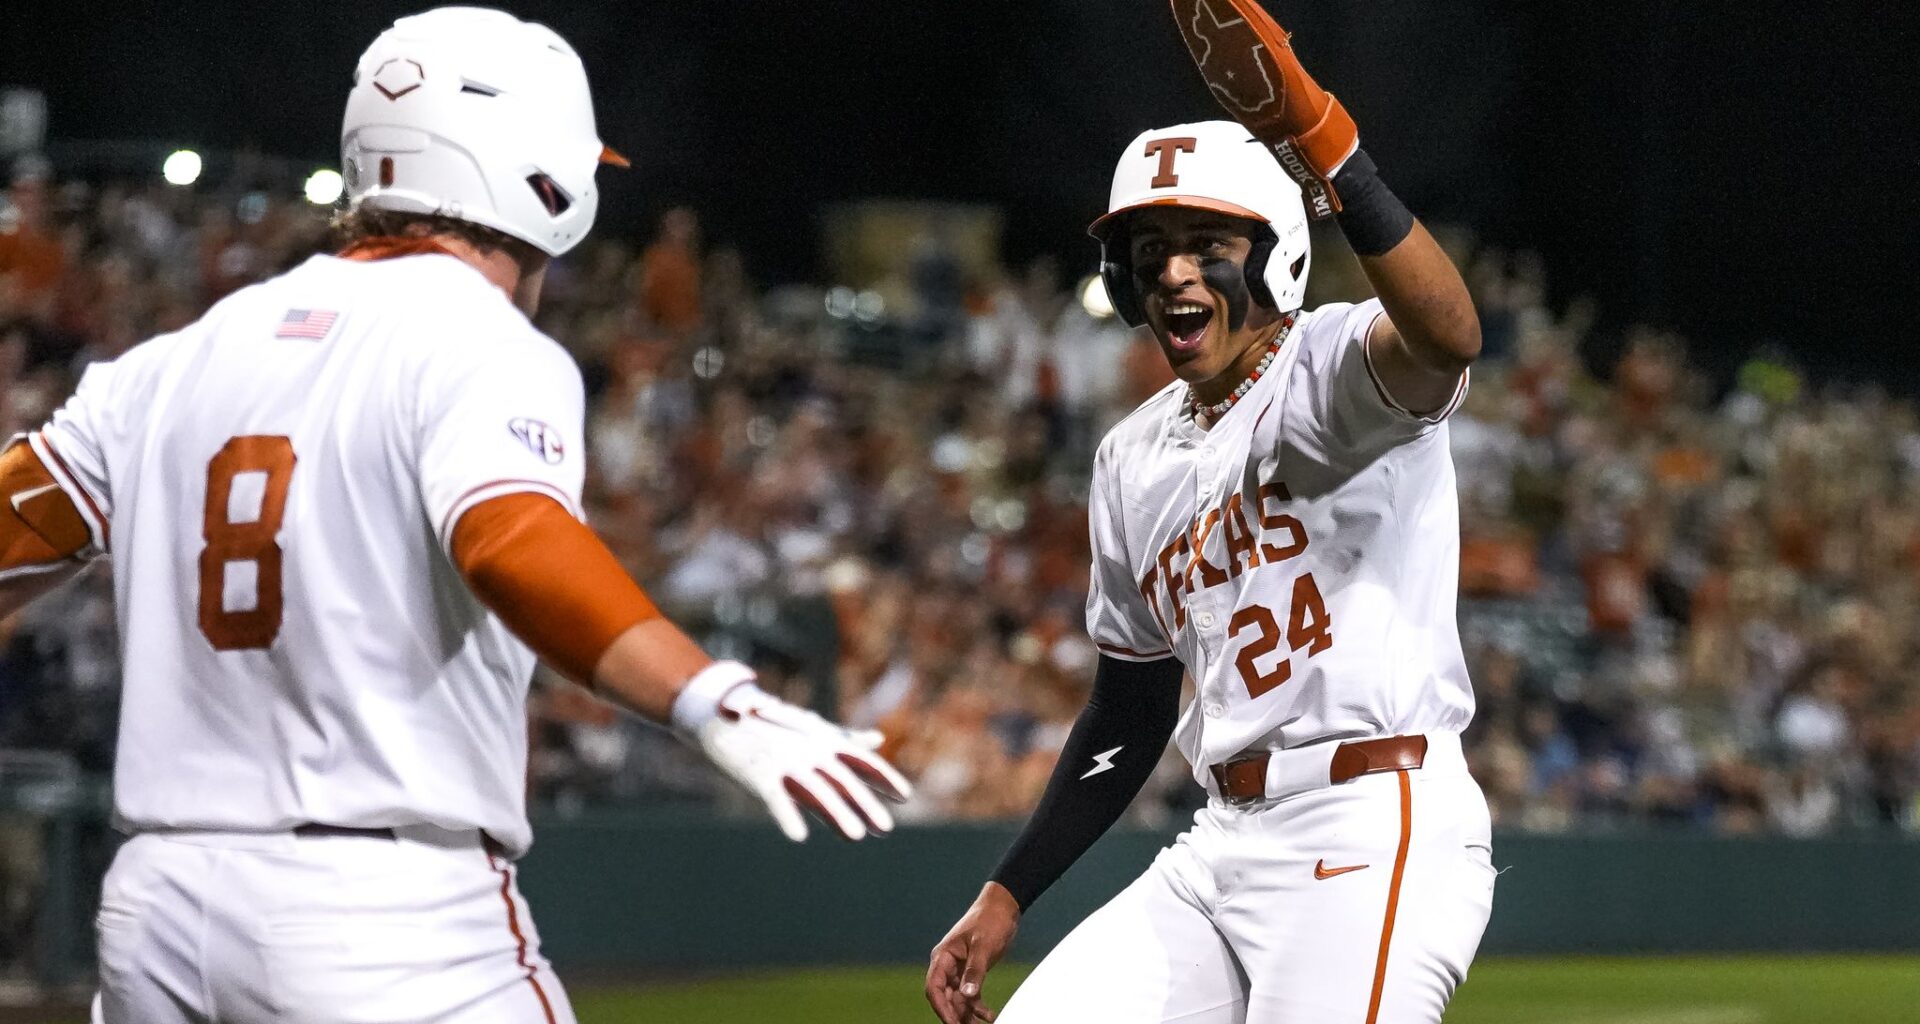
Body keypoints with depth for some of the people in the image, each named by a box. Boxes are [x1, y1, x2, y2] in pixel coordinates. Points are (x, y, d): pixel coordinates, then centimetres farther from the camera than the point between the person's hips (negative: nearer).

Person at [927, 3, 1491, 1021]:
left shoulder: (1336, 366, -5)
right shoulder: (1133, 460, 18)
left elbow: (1447, 337, -32)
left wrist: (1320, 140, -43)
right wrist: (1005, 897, 20)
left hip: (1376, 832, -8)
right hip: (1221, 849, 8)